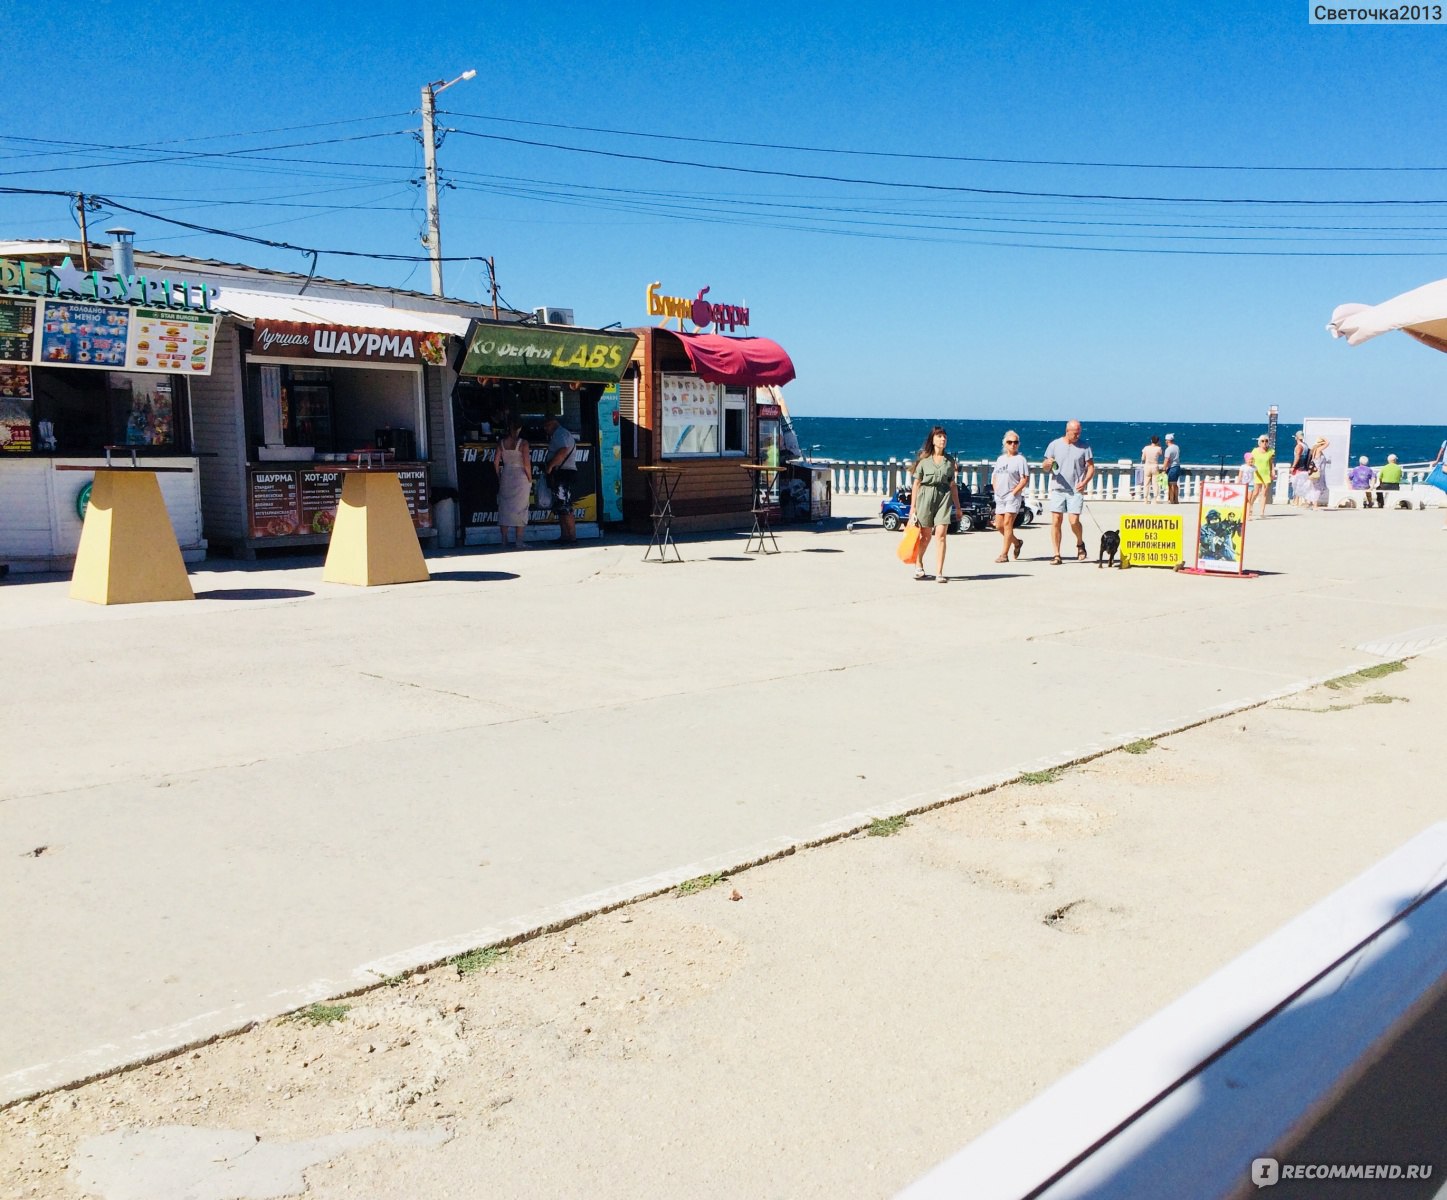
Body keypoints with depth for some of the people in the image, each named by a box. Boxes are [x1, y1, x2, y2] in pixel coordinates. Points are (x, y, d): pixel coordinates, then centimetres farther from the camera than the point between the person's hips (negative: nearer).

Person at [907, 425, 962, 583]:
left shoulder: (950, 460, 9)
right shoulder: (924, 459, 3)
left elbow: (953, 484, 14)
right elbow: (916, 483, 4)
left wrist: (957, 506, 12)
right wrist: (913, 506, 1)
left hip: (944, 497, 1)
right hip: (925, 497, -1)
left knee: (940, 535, -9)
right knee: (926, 535, 8)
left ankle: (939, 573, -10)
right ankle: (919, 564, 35)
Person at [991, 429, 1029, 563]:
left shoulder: (1020, 459, -4)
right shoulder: (1000, 459, 16)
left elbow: (1025, 479, -10)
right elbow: (994, 476, 21)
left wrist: (1013, 492, -14)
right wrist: (996, 491, 7)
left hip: (1013, 497, -7)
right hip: (1000, 497, 7)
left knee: (1007, 523, -12)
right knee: (999, 525, 7)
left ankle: (1004, 554, -9)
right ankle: (1017, 543, 29)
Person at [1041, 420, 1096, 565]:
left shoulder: (1084, 446, 4)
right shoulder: (1054, 445, 6)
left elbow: (1091, 467, 5)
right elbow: (1045, 467, 10)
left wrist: (1084, 482, -12)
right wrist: (1048, 463, -15)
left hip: (1076, 490, -1)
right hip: (1057, 489, 1)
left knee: (1074, 521, -11)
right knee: (1056, 522, -3)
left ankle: (1080, 544, 19)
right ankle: (1057, 555, 3)